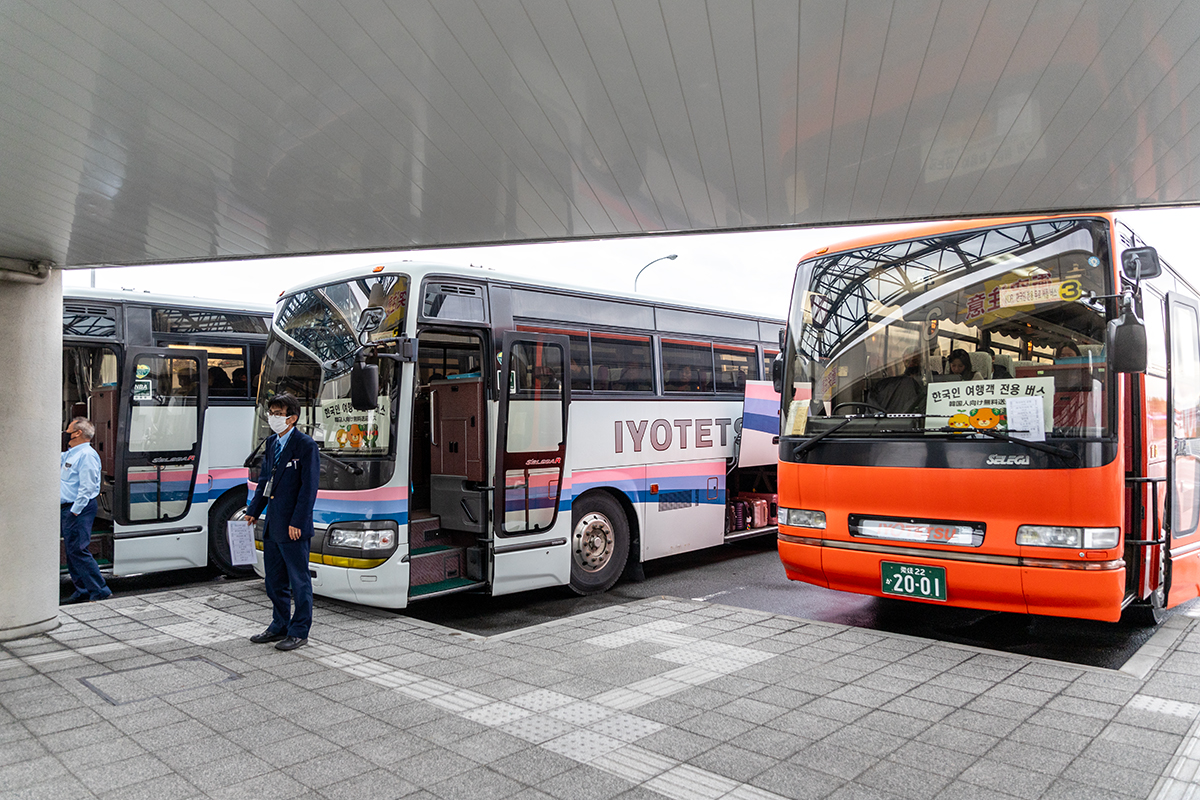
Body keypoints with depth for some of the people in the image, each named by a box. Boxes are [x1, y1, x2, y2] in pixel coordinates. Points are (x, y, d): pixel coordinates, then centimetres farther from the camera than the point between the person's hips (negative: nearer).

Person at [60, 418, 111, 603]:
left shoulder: (87, 455, -15)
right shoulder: (69, 454, 16)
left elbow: (87, 487, -21)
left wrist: (75, 511, -22)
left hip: (79, 510, -10)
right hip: (67, 508, 10)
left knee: (77, 551, -11)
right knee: (71, 551, 12)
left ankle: (100, 591, -6)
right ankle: (83, 592, 19)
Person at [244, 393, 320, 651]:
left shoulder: (305, 445, -12)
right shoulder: (271, 442, 12)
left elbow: (309, 487, -15)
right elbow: (264, 480, 19)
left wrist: (297, 522, -18)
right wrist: (253, 511, 13)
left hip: (293, 526, -8)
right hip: (272, 524, 8)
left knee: (299, 580, 2)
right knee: (274, 579, 17)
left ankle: (299, 632, 13)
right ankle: (279, 626, 31)